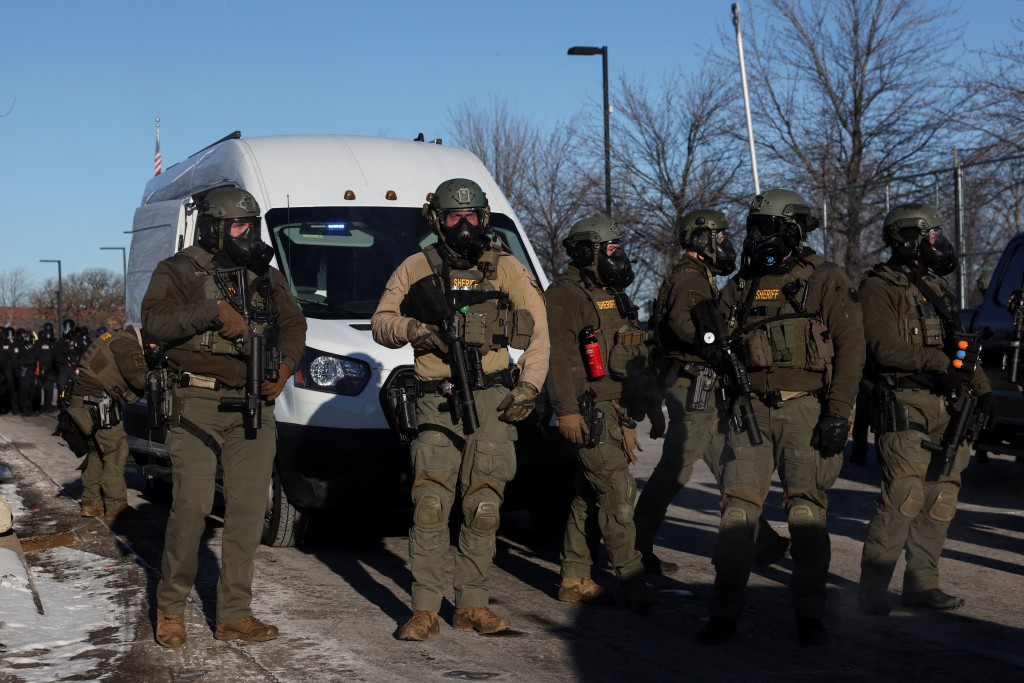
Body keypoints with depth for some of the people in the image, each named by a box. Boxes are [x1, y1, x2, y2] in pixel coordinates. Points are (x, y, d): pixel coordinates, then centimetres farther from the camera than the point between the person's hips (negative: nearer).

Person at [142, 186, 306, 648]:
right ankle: (170, 607, 6)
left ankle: (234, 614, 8)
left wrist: (286, 365, -3)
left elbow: (293, 324, 16)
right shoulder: (179, 271, 4)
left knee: (248, 511, 2)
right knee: (192, 506, -11)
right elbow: (154, 322, -10)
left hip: (255, 405, 5)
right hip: (198, 403, -4)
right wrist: (212, 312, -19)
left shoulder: (267, 276, 19)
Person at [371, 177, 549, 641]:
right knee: (430, 505, -8)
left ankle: (472, 606, 11)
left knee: (483, 508, 1)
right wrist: (411, 329, -8)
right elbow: (381, 322, 13)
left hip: (493, 403, 1)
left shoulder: (507, 270, 10)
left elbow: (538, 333, 12)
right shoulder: (416, 269, 10)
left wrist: (529, 385, 0)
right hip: (437, 403, -1)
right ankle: (424, 611, -4)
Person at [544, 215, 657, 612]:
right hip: (588, 412, -9)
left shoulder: (611, 297, 22)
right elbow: (559, 356, -18)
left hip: (614, 411, 9)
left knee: (589, 496, 11)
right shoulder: (565, 296, -8)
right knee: (618, 493, -13)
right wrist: (566, 409, -25)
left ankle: (574, 580, 16)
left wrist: (629, 421, 24)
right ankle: (631, 580, -11)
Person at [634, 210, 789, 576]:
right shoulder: (691, 279, -13)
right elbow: (683, 322, -32)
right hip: (693, 387, -11)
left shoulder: (699, 279, 20)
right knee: (674, 471, -7)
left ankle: (762, 543, 19)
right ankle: (636, 547, -1)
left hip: (704, 391, 11)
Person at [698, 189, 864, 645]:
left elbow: (850, 346, -5)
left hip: (805, 409, -3)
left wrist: (839, 413, -13)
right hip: (751, 408, 4)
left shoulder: (826, 281, 1)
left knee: (807, 512, -3)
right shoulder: (740, 287, 15)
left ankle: (809, 616, 8)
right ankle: (724, 614, 1)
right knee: (737, 507, -4)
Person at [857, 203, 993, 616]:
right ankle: (872, 588, -12)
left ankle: (921, 583, 14)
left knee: (941, 497, 7)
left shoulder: (936, 288, 20)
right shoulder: (879, 288, -5)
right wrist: (939, 362, -25)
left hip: (946, 406, 8)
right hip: (905, 407, -8)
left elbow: (960, 345, 23)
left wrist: (982, 389, 14)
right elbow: (886, 347, -17)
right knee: (904, 496, -16)